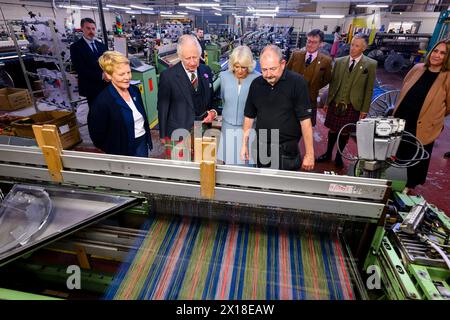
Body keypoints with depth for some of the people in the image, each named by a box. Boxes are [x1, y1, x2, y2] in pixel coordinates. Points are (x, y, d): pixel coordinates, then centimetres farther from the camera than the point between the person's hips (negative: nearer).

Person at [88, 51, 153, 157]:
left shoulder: (135, 91, -1)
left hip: (142, 143, 6)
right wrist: (114, 154, -6)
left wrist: (148, 139, 11)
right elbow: (97, 137, -14)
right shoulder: (102, 101, -20)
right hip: (123, 151, -6)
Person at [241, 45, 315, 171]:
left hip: (287, 152, -3)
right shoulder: (256, 84, 3)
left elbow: (305, 120, -12)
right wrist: (244, 145, 6)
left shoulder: (297, 82, -11)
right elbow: (249, 117, 9)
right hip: (261, 150, 4)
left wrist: (309, 154, -12)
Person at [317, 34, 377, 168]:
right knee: (332, 130, 11)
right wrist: (327, 102, 8)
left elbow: (369, 89, -1)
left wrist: (364, 109, -3)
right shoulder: (339, 61, 4)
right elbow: (332, 83, 8)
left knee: (345, 133, 9)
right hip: (335, 103, 2)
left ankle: (338, 156, 27)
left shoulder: (370, 64, -2)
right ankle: (328, 153, 29)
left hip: (353, 106, -1)